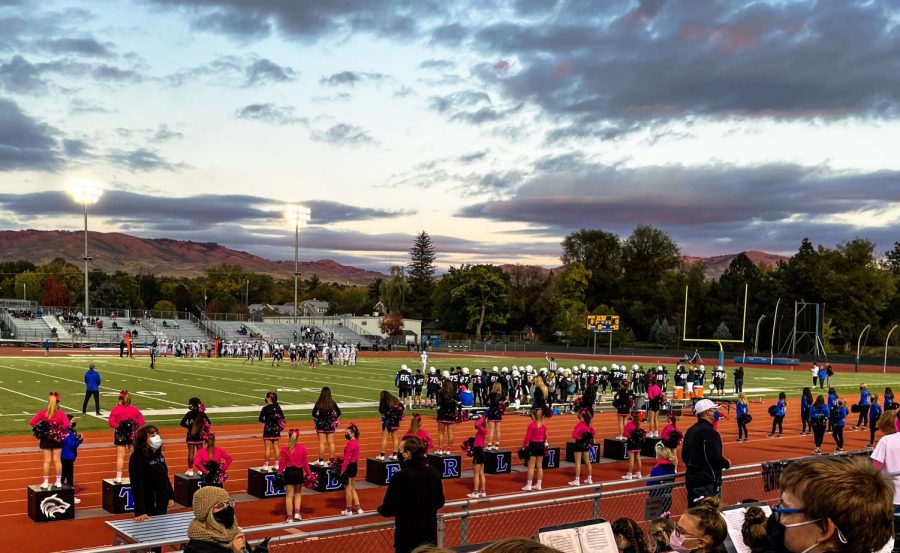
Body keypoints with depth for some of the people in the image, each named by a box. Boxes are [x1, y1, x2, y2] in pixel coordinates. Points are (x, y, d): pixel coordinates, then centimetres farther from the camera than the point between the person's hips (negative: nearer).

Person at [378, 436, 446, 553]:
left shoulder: (401, 477, -21)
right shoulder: (433, 474, -4)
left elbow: (388, 510, -13)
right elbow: (440, 503, 11)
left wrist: (380, 509, 9)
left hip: (407, 535, -5)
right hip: (429, 532, 5)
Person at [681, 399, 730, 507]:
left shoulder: (690, 431, 9)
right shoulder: (709, 432, -18)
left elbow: (684, 456, 15)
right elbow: (716, 458, -21)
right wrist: (727, 464, -2)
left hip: (691, 480, 9)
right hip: (708, 482, -9)